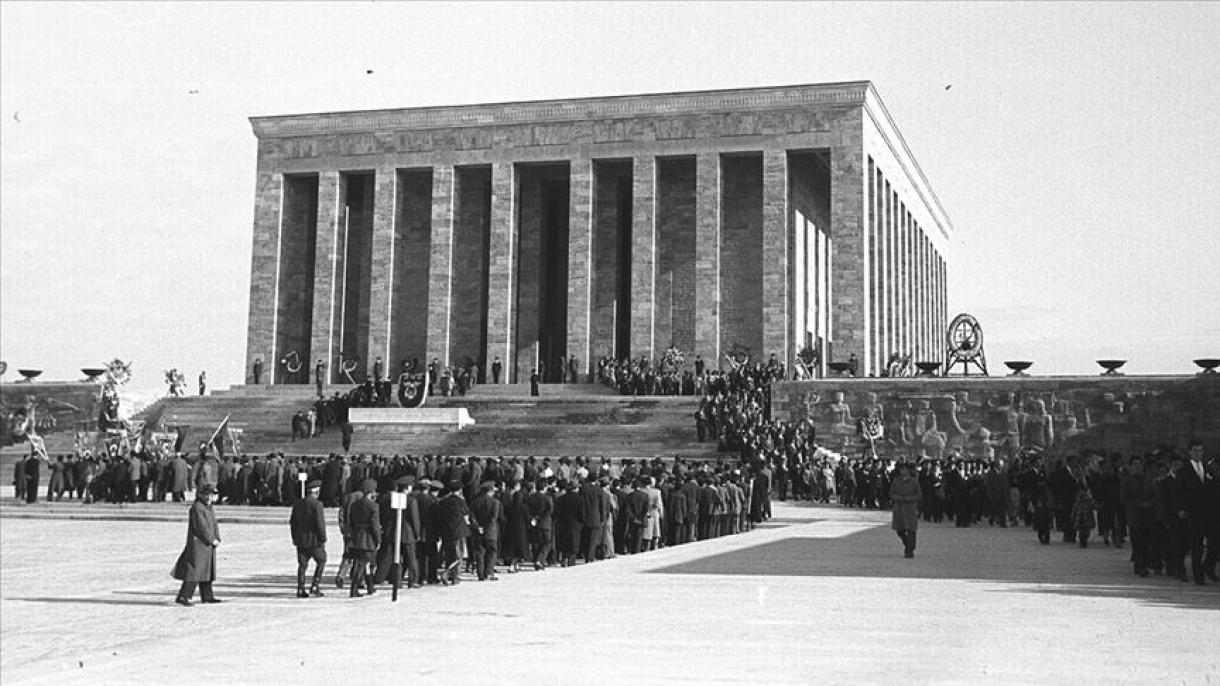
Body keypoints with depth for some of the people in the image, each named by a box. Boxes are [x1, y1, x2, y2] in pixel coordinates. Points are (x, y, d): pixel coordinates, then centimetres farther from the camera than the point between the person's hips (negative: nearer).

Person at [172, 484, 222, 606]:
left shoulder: (209, 507, 14)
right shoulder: (197, 507, -15)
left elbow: (214, 525, 14)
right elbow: (201, 526, -20)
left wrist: (217, 539, 0)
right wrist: (211, 540, -15)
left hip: (208, 546, 10)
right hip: (198, 543, -10)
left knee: (207, 571, 14)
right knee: (194, 570, -12)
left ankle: (207, 596, 21)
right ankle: (182, 597, -12)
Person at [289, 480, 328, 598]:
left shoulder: (298, 504, 7)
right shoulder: (317, 504, -14)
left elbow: (293, 522, 13)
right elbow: (320, 524, -18)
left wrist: (294, 537, 23)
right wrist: (323, 539, -10)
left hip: (300, 540, 6)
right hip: (314, 539, -6)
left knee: (302, 564, 11)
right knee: (321, 561, 10)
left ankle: (300, 590, 8)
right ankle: (314, 587, 3)